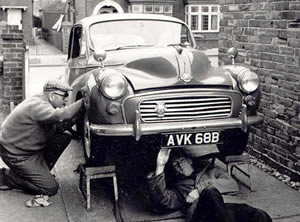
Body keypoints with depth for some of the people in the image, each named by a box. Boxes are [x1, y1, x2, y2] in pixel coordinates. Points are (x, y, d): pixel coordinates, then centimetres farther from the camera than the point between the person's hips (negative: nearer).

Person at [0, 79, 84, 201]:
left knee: (65, 137, 1)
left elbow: (58, 128, 4)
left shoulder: (41, 102, 4)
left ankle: (41, 171, 10)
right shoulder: (37, 106, -27)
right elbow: (61, 115, -44)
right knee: (51, 188, -10)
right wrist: (83, 103, -34)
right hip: (17, 154, -10)